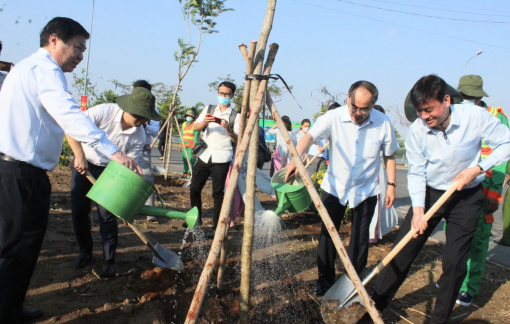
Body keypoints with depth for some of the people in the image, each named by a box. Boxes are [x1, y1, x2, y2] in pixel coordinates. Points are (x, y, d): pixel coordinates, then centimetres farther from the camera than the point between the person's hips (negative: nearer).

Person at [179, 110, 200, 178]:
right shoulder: (184, 124, 20)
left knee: (190, 160, -12)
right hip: (184, 145, 7)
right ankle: (185, 173, 12)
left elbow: (197, 136, -10)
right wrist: (180, 145, 18)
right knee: (184, 159, 6)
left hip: (191, 146, -7)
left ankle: (190, 174, -9)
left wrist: (194, 145, -18)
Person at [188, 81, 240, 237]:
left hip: (221, 159, -4)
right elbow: (195, 127, 1)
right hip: (204, 156, 4)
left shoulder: (235, 116, 2)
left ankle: (216, 227, 7)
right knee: (194, 189, 7)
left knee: (218, 193, -3)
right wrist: (204, 122, -20)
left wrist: (229, 130, -23)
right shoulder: (209, 109, 12)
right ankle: (197, 219, 27)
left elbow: (237, 140, -5)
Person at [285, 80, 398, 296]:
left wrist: (391, 185, 2)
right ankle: (325, 280, 21)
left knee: (360, 238, 5)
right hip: (334, 186, 0)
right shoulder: (334, 117, -17)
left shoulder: (383, 123, -11)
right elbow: (310, 136, -31)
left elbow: (389, 155, 3)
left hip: (365, 190, 0)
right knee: (327, 233, 4)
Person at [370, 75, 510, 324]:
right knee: (402, 251, 0)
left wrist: (478, 169, -19)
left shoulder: (476, 117, -21)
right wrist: (417, 209, -21)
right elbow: (416, 173, -9)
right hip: (430, 194, 2)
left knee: (454, 262, -1)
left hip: (467, 197, -1)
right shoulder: (416, 130, -16)